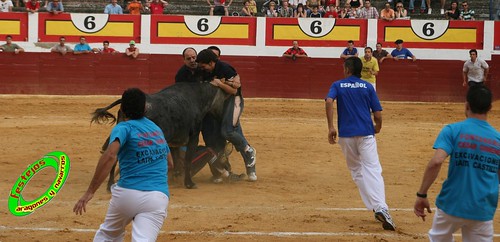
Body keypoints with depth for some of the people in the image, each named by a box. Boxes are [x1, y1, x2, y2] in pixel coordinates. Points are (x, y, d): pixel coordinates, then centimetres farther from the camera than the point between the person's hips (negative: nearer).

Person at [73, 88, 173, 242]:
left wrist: (90, 192, -23)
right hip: (159, 197, 3)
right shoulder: (157, 129, 18)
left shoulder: (124, 128, -1)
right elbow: (170, 163, 29)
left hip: (128, 193, -2)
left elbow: (110, 155, -20)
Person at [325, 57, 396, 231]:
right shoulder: (368, 87, 8)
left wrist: (331, 127, -13)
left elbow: (329, 102, -14)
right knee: (372, 170, -10)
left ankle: (375, 208, 12)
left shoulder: (338, 85, 8)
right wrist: (378, 128, 24)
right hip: (366, 134, -1)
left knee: (357, 171, 16)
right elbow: (378, 115, 3)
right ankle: (381, 208, -30)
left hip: (346, 135, 1)